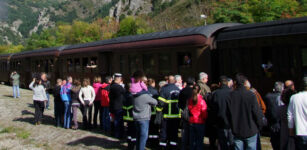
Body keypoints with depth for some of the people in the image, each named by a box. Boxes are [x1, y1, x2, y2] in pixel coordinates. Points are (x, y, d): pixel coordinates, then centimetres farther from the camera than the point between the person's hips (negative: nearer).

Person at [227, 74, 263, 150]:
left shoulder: (230, 96, -6)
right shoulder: (251, 95, -15)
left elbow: (228, 114, 1)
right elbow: (257, 113, -11)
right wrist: (259, 126, 5)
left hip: (237, 131, 3)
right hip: (251, 131, -2)